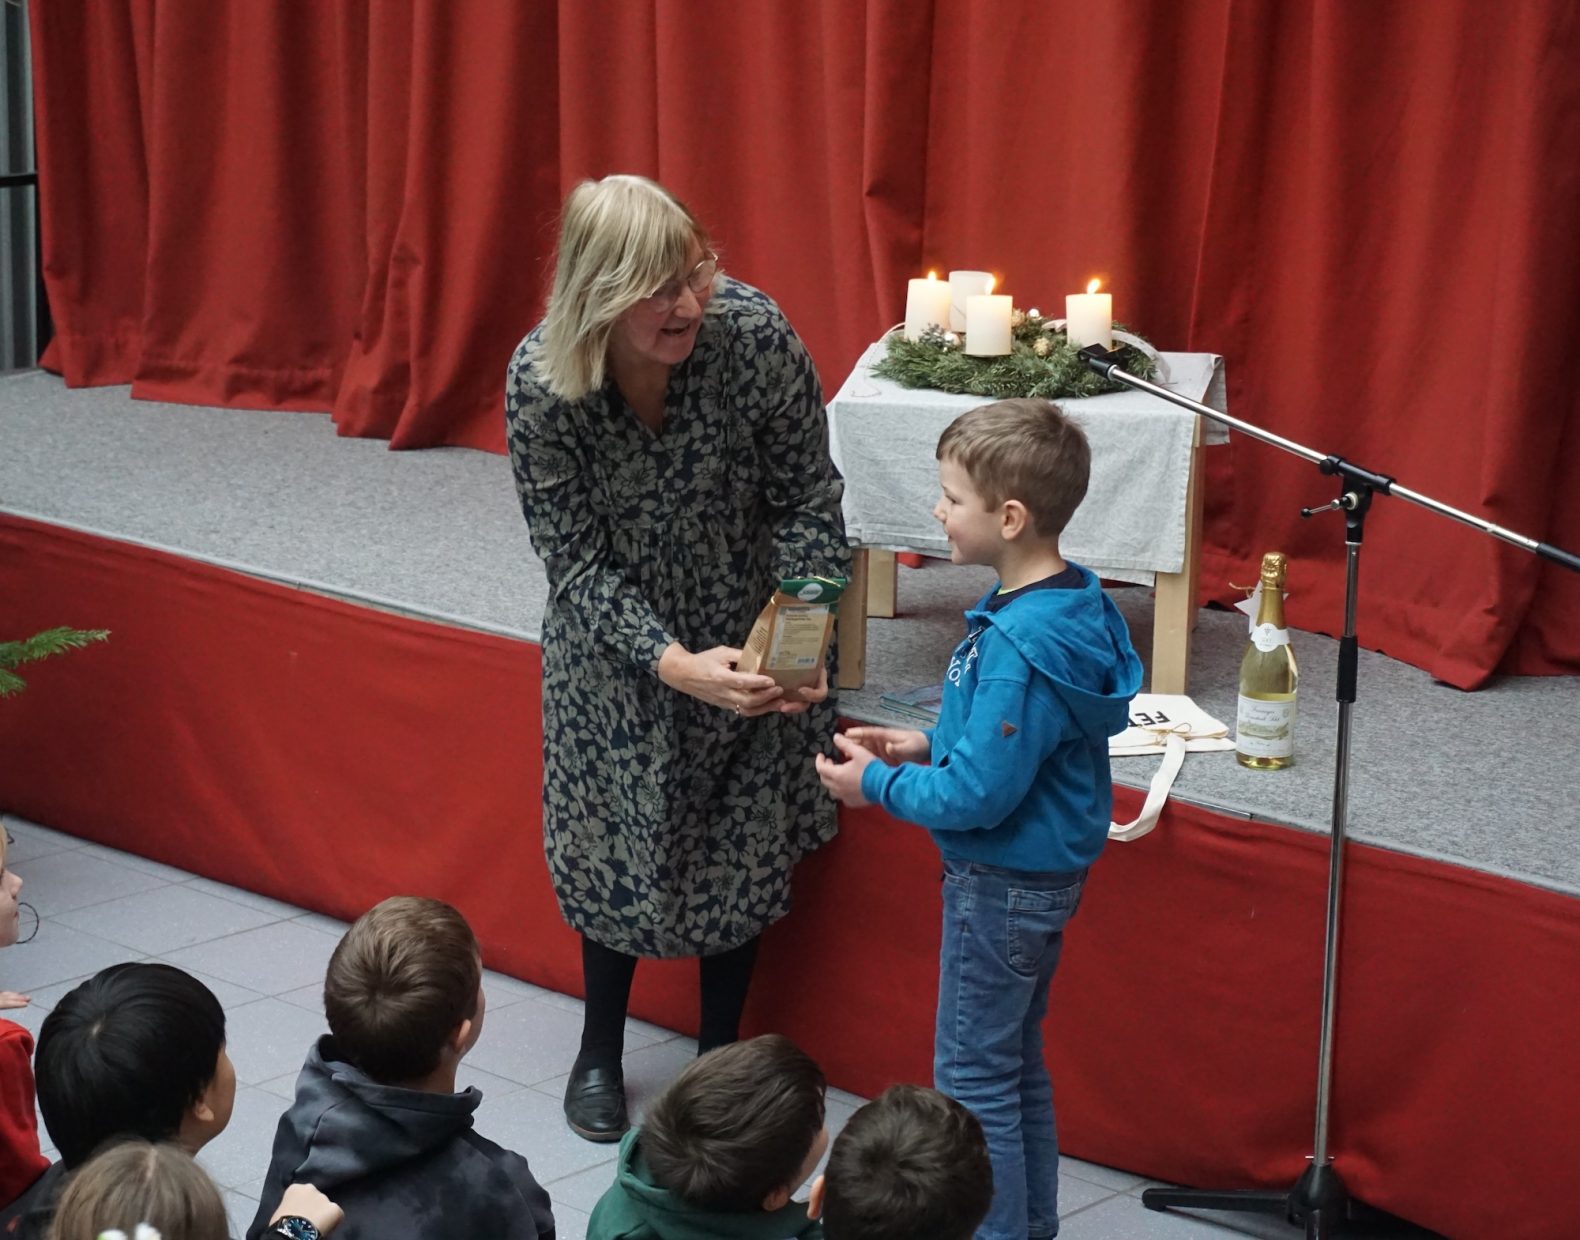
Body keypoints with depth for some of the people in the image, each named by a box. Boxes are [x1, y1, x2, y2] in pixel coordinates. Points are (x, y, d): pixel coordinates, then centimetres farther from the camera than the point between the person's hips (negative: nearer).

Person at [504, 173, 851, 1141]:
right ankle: (601, 1051, 35)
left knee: (743, 846, 11)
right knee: (617, 844, 12)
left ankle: (720, 1051, 32)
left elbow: (808, 498, -14)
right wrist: (674, 663, -33)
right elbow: (577, 563, -20)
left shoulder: (755, 335, -28)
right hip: (618, 644, 0)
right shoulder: (542, 383, -27)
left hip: (748, 633, 0)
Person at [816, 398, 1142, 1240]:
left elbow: (978, 796, -28)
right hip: (1046, 866, 10)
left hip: (1003, 884, -10)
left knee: (973, 1074, 4)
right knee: (1017, 1061, 22)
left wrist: (877, 784, -14)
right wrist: (930, 746, 7)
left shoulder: (1017, 647, -30)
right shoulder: (1073, 600, 0)